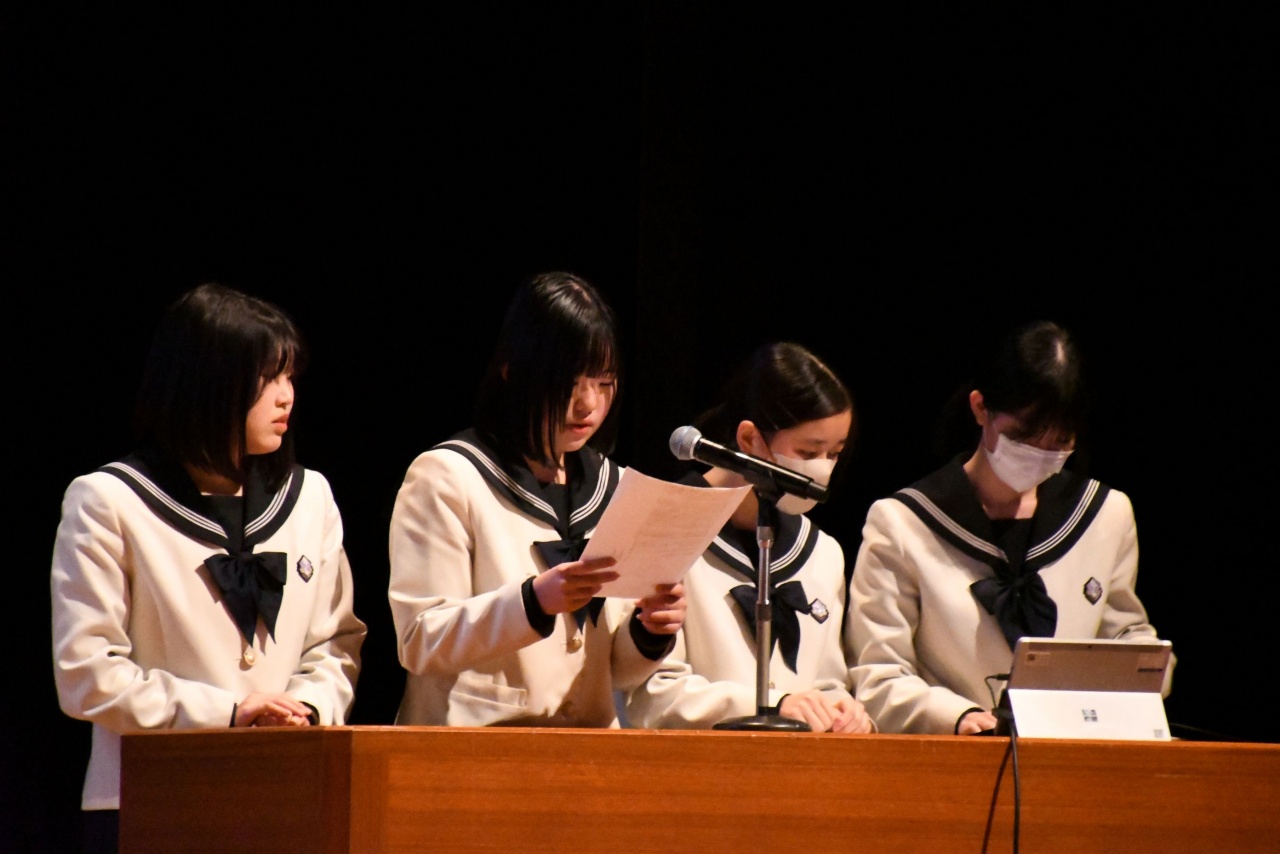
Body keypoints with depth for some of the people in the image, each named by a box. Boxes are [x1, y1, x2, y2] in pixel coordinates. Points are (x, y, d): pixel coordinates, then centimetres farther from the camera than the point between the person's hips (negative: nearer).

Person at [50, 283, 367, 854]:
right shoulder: (107, 502, -2)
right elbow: (85, 674, -7)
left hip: (281, 798, 4)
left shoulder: (308, 497, 13)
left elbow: (337, 641, 14)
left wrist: (307, 708, -8)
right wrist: (226, 713, -13)